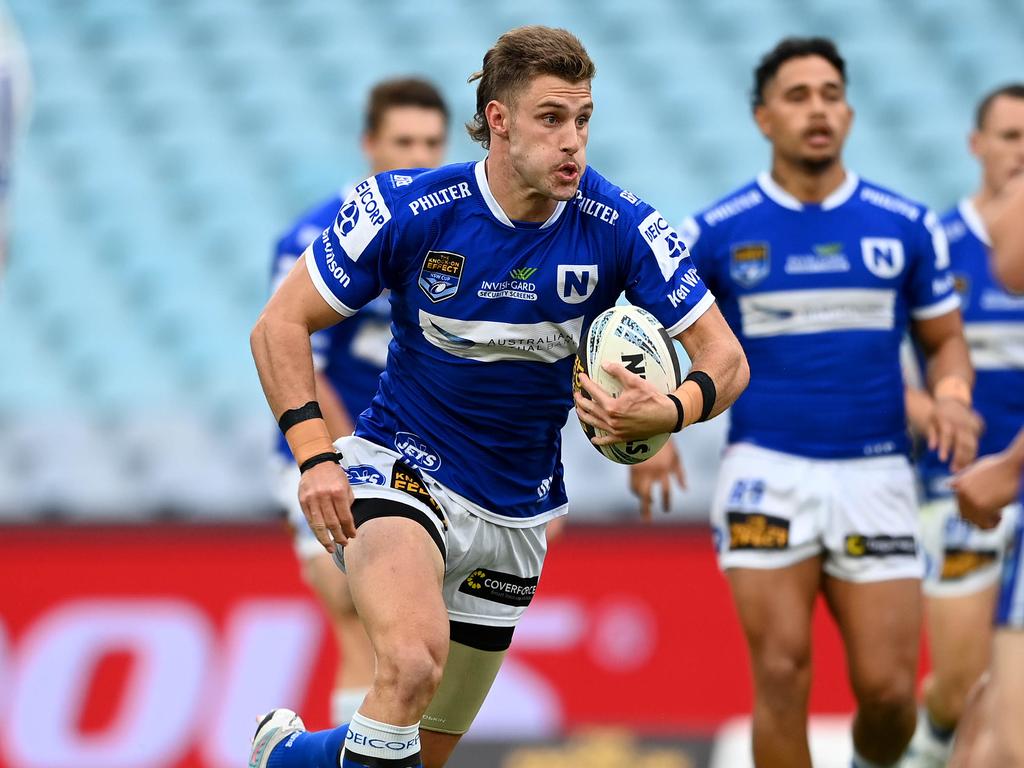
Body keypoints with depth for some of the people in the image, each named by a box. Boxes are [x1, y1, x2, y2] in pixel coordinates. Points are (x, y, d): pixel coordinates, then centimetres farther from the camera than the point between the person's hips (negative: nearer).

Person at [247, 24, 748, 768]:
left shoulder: (620, 227, -13)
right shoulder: (406, 208, -17)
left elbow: (725, 358, -9)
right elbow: (280, 325, -8)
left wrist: (669, 411, -32)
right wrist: (314, 456, -21)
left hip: (517, 509, 4)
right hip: (401, 469, -4)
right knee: (413, 664, -35)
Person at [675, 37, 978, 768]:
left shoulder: (906, 226, 5)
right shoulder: (717, 232, 1)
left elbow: (944, 337, 13)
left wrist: (952, 394, -9)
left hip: (875, 475, 1)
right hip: (768, 470, -1)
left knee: (889, 689, -3)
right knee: (783, 674, -12)